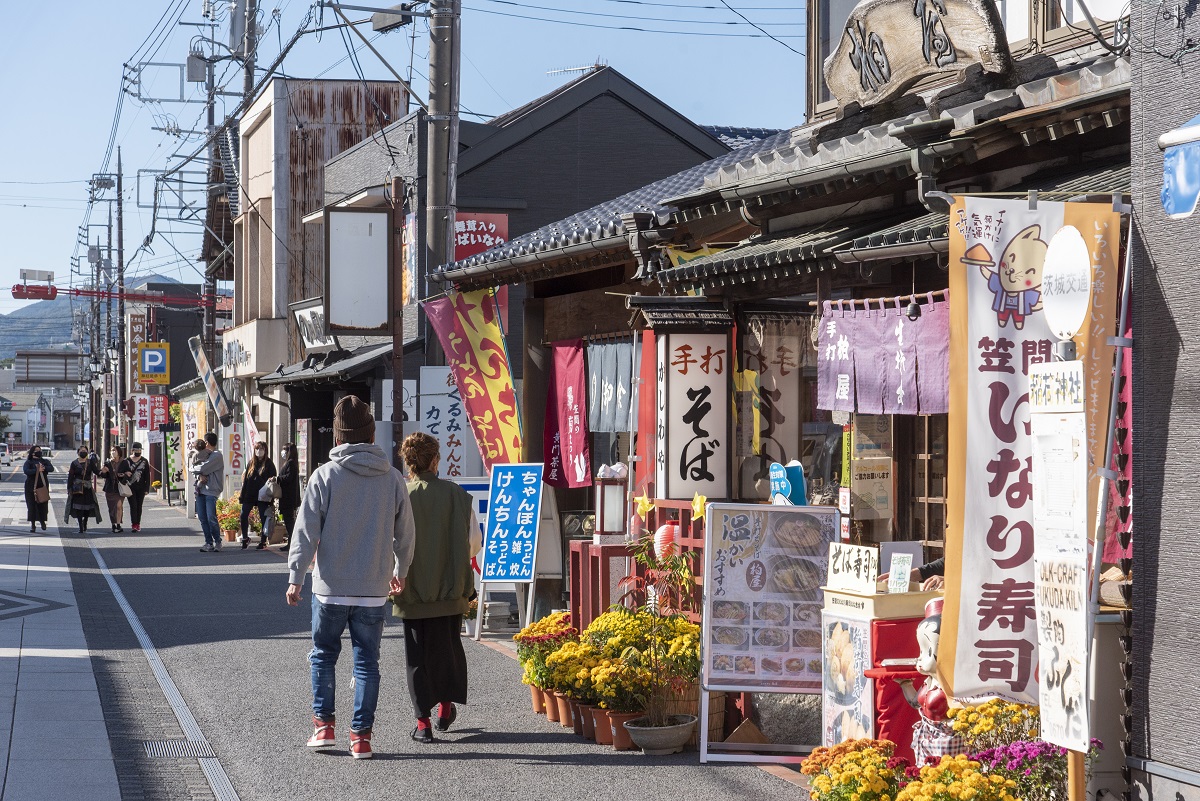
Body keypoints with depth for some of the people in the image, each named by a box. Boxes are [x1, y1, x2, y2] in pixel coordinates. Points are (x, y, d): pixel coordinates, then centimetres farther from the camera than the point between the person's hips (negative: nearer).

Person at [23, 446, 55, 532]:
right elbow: (26, 471, -16)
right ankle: (32, 524, 1)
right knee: (31, 505, -5)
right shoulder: (29, 462, 4)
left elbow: (51, 469, -6)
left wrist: (44, 468, -25)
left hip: (43, 486, 2)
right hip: (31, 487, -2)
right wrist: (37, 470, -26)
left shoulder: (45, 461, 12)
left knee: (43, 505, 2)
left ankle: (42, 521, 25)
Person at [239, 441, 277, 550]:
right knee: (243, 516, -3)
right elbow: (245, 480, 12)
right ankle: (245, 538, 11)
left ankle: (263, 541, 10)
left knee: (263, 518, 2)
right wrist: (242, 495, 5)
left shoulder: (269, 464, 0)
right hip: (250, 495, 4)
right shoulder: (251, 463, 11)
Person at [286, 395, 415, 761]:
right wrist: (400, 571, 26)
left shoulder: (325, 475, -8)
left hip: (331, 586, -2)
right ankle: (361, 736, 5)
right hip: (374, 588, 2)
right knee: (367, 661, 7)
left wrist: (295, 576, -3)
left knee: (323, 654, 16)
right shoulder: (393, 478, 1)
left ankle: (323, 725, 13)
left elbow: (307, 531, -8)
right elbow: (404, 534, 10)